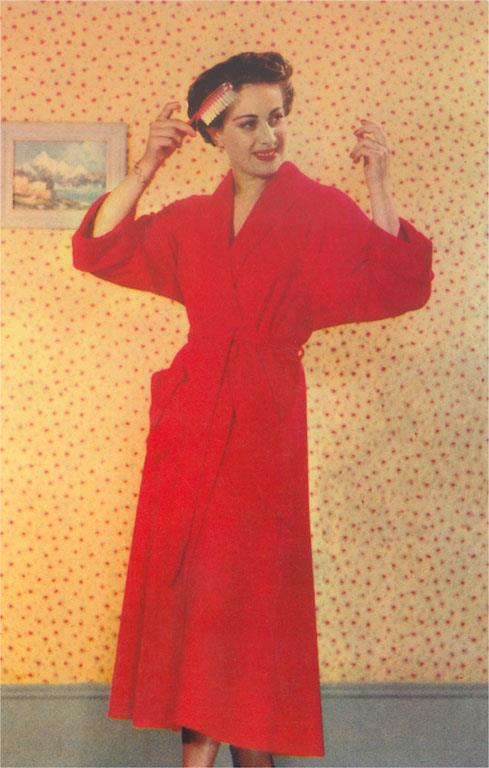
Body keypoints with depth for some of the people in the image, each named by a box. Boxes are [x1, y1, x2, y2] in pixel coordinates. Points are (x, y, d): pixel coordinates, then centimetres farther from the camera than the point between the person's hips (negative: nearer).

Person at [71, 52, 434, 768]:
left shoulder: (321, 210, 0)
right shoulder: (190, 219, 11)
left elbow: (398, 285, -8)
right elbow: (98, 250, 8)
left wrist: (379, 185, -14)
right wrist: (146, 166, 1)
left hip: (265, 414, -3)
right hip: (191, 412, 3)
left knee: (254, 574, 4)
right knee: (186, 569, 6)